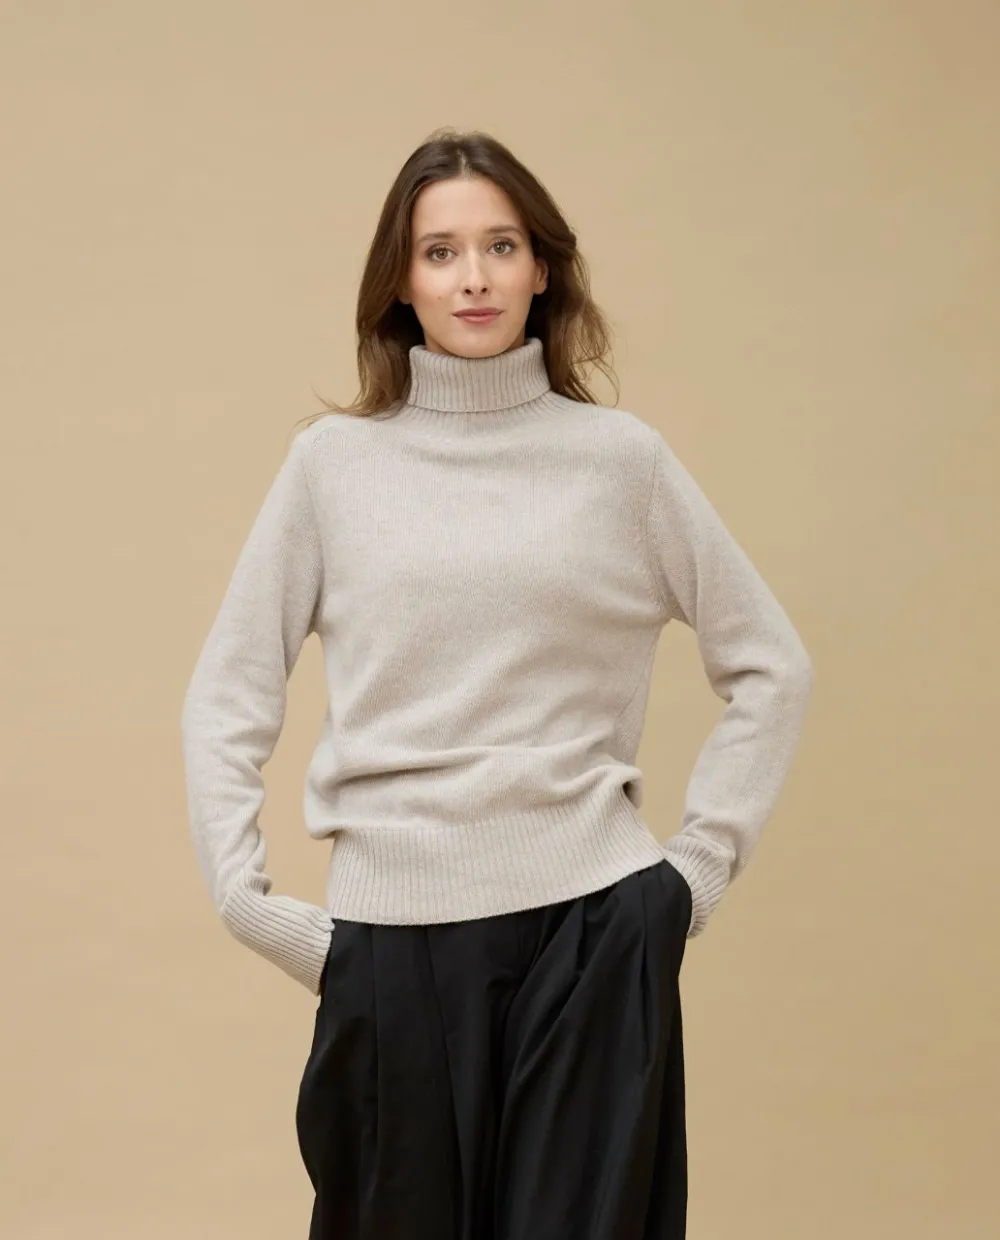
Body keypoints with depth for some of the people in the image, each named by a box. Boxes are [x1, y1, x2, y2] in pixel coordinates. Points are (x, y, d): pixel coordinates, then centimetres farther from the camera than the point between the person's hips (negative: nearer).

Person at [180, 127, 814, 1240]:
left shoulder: (621, 457, 3)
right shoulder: (334, 460, 4)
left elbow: (770, 667, 9)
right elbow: (228, 696, 6)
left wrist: (703, 862, 3)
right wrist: (244, 897, -1)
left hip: (592, 924, 0)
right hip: (390, 928, 1)